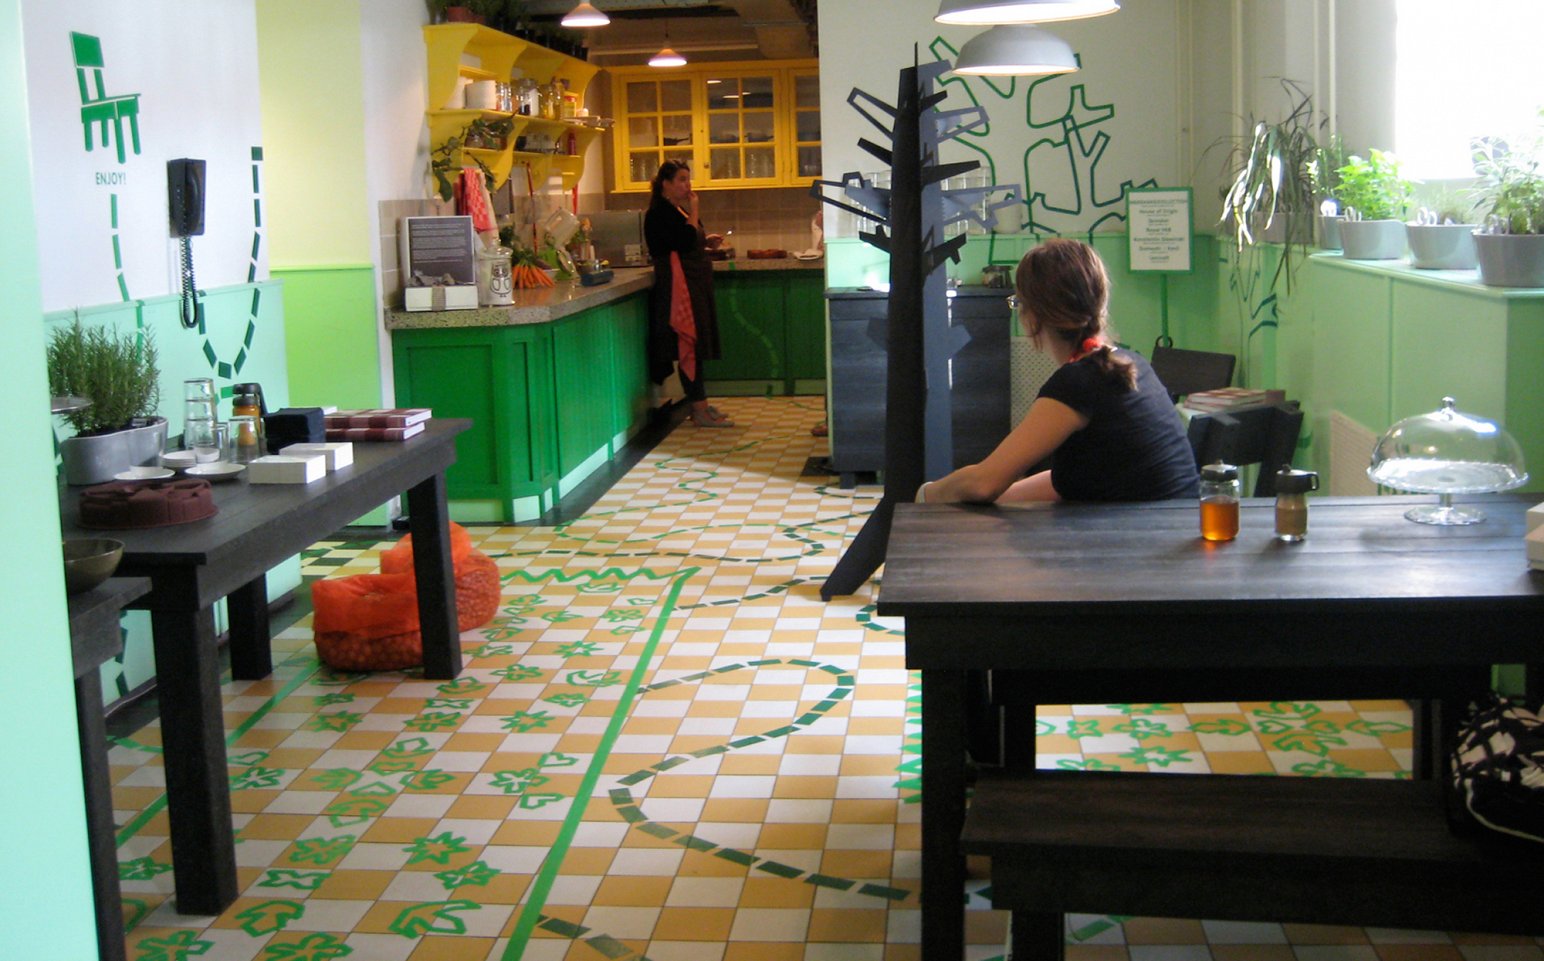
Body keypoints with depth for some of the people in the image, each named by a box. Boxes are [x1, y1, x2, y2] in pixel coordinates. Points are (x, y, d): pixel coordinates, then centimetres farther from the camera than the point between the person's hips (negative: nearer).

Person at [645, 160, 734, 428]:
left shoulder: (677, 210, 17)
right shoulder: (660, 213, -14)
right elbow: (685, 243, -22)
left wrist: (706, 242, 11)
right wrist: (693, 212, -14)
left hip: (695, 284, 11)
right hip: (679, 285, -11)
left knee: (694, 345, 13)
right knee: (689, 345, -8)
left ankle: (699, 405, 18)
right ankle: (700, 410, -7)